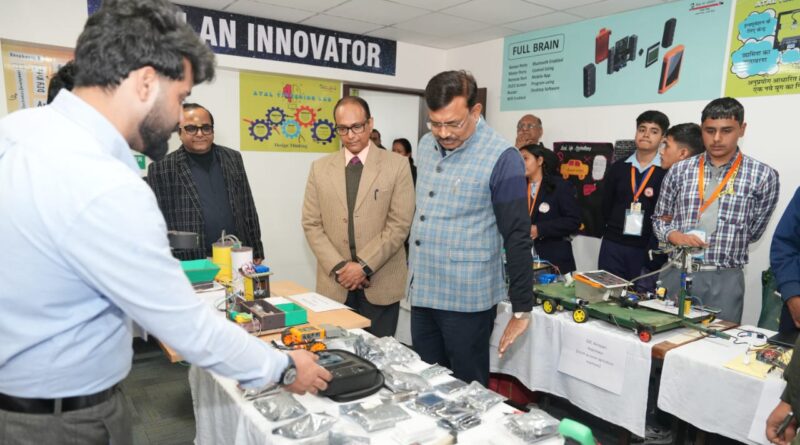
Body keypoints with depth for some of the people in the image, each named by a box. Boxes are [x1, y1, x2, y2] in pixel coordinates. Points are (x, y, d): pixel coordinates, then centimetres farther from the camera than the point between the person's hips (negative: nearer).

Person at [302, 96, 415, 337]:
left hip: (381, 283, -2)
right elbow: (311, 224, 3)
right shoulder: (320, 168, 6)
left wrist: (364, 265, -12)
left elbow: (399, 224, -7)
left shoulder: (397, 165, -2)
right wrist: (338, 267, -8)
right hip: (334, 282, 2)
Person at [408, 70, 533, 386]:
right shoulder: (426, 145, 5)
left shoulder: (501, 157, -15)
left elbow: (517, 237, -13)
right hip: (422, 291, 6)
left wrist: (522, 309, -9)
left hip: (467, 298, -6)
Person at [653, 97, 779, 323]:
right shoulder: (679, 171, 4)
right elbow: (660, 218, 9)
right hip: (676, 273, 2)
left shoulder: (763, 176, -1)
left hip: (725, 279, -1)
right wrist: (675, 236, -9)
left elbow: (754, 231, 4)